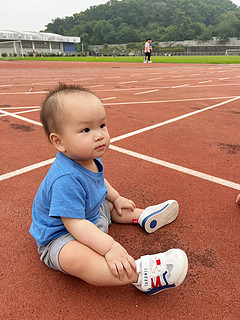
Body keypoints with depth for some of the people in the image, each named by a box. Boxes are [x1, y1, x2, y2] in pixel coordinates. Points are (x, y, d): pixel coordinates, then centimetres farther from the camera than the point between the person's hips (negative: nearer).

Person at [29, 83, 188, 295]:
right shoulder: (66, 179, -37)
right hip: (61, 237, -10)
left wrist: (116, 199, 16)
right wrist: (110, 247, -38)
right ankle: (140, 274, -41)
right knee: (75, 258, -38)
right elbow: (74, 224, -36)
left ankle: (144, 216, 35)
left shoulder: (90, 160, -7)